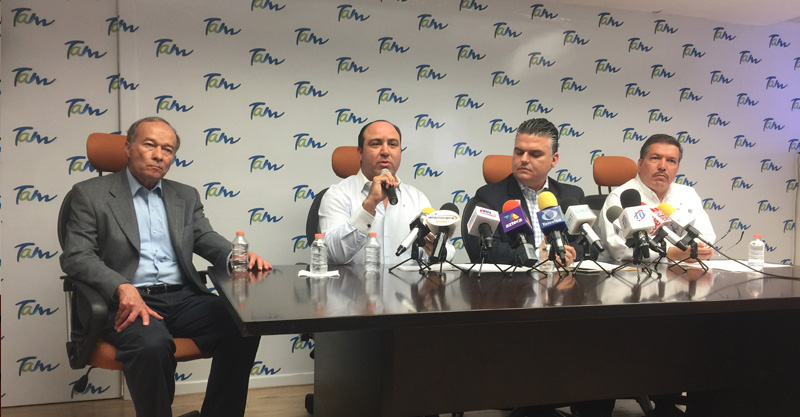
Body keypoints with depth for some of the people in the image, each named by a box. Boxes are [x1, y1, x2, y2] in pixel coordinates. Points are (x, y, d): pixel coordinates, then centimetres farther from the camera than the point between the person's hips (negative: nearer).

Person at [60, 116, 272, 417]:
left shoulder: (186, 196, 18)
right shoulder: (90, 193, 6)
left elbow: (207, 240, 10)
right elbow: (76, 256, -4)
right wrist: (123, 288, -23)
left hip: (183, 298, 4)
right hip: (128, 302, -3)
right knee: (152, 344, -36)